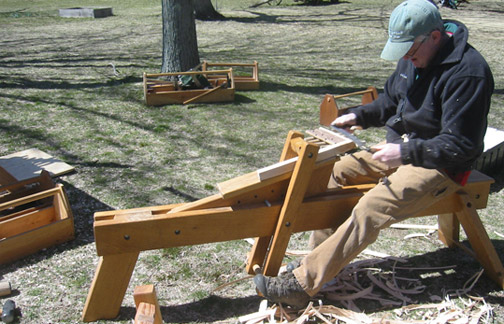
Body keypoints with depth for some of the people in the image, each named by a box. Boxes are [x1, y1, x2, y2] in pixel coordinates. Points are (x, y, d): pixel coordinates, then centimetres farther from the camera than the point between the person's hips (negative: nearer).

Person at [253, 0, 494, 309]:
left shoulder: (468, 71, -21)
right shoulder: (414, 57, 5)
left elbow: (461, 146, -22)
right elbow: (390, 102, 18)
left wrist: (406, 152, -27)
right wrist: (358, 115, 2)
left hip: (441, 164, -9)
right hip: (403, 146, 9)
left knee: (370, 210, -27)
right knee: (337, 171, -4)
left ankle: (301, 284, -24)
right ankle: (318, 258, 1)